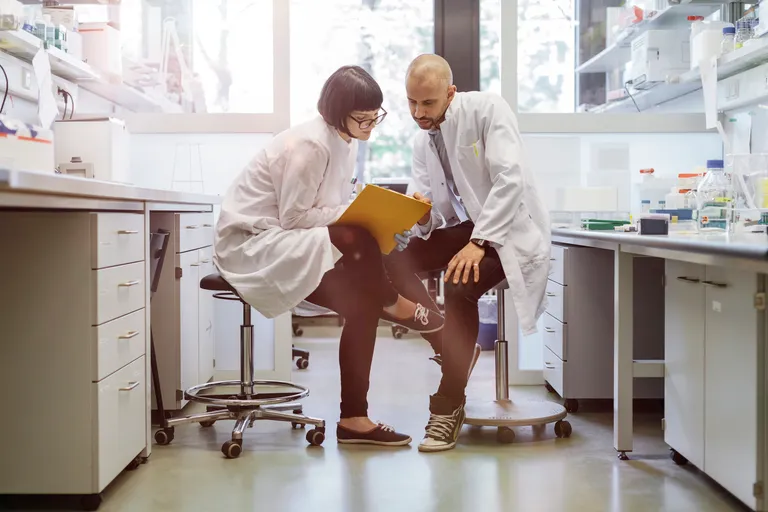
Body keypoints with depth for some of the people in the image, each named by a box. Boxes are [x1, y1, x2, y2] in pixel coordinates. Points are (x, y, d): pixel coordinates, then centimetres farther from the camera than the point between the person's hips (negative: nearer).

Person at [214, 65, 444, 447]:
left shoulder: (344, 141, 7)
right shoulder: (309, 144, -21)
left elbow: (333, 208, 10)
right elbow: (292, 217, -22)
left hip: (285, 243, 9)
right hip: (252, 243, -9)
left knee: (363, 302, -11)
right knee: (359, 243, -31)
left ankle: (354, 420, -5)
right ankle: (393, 305, -2)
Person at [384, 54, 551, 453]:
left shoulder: (487, 110, -12)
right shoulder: (422, 141, 7)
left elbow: (510, 179, -22)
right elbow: (430, 218, 5)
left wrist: (477, 243, -28)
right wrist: (423, 216, -20)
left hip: (507, 230, -7)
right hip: (461, 227, 7)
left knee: (460, 285, -32)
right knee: (392, 260, -14)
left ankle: (448, 408, -18)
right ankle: (453, 347, -10)